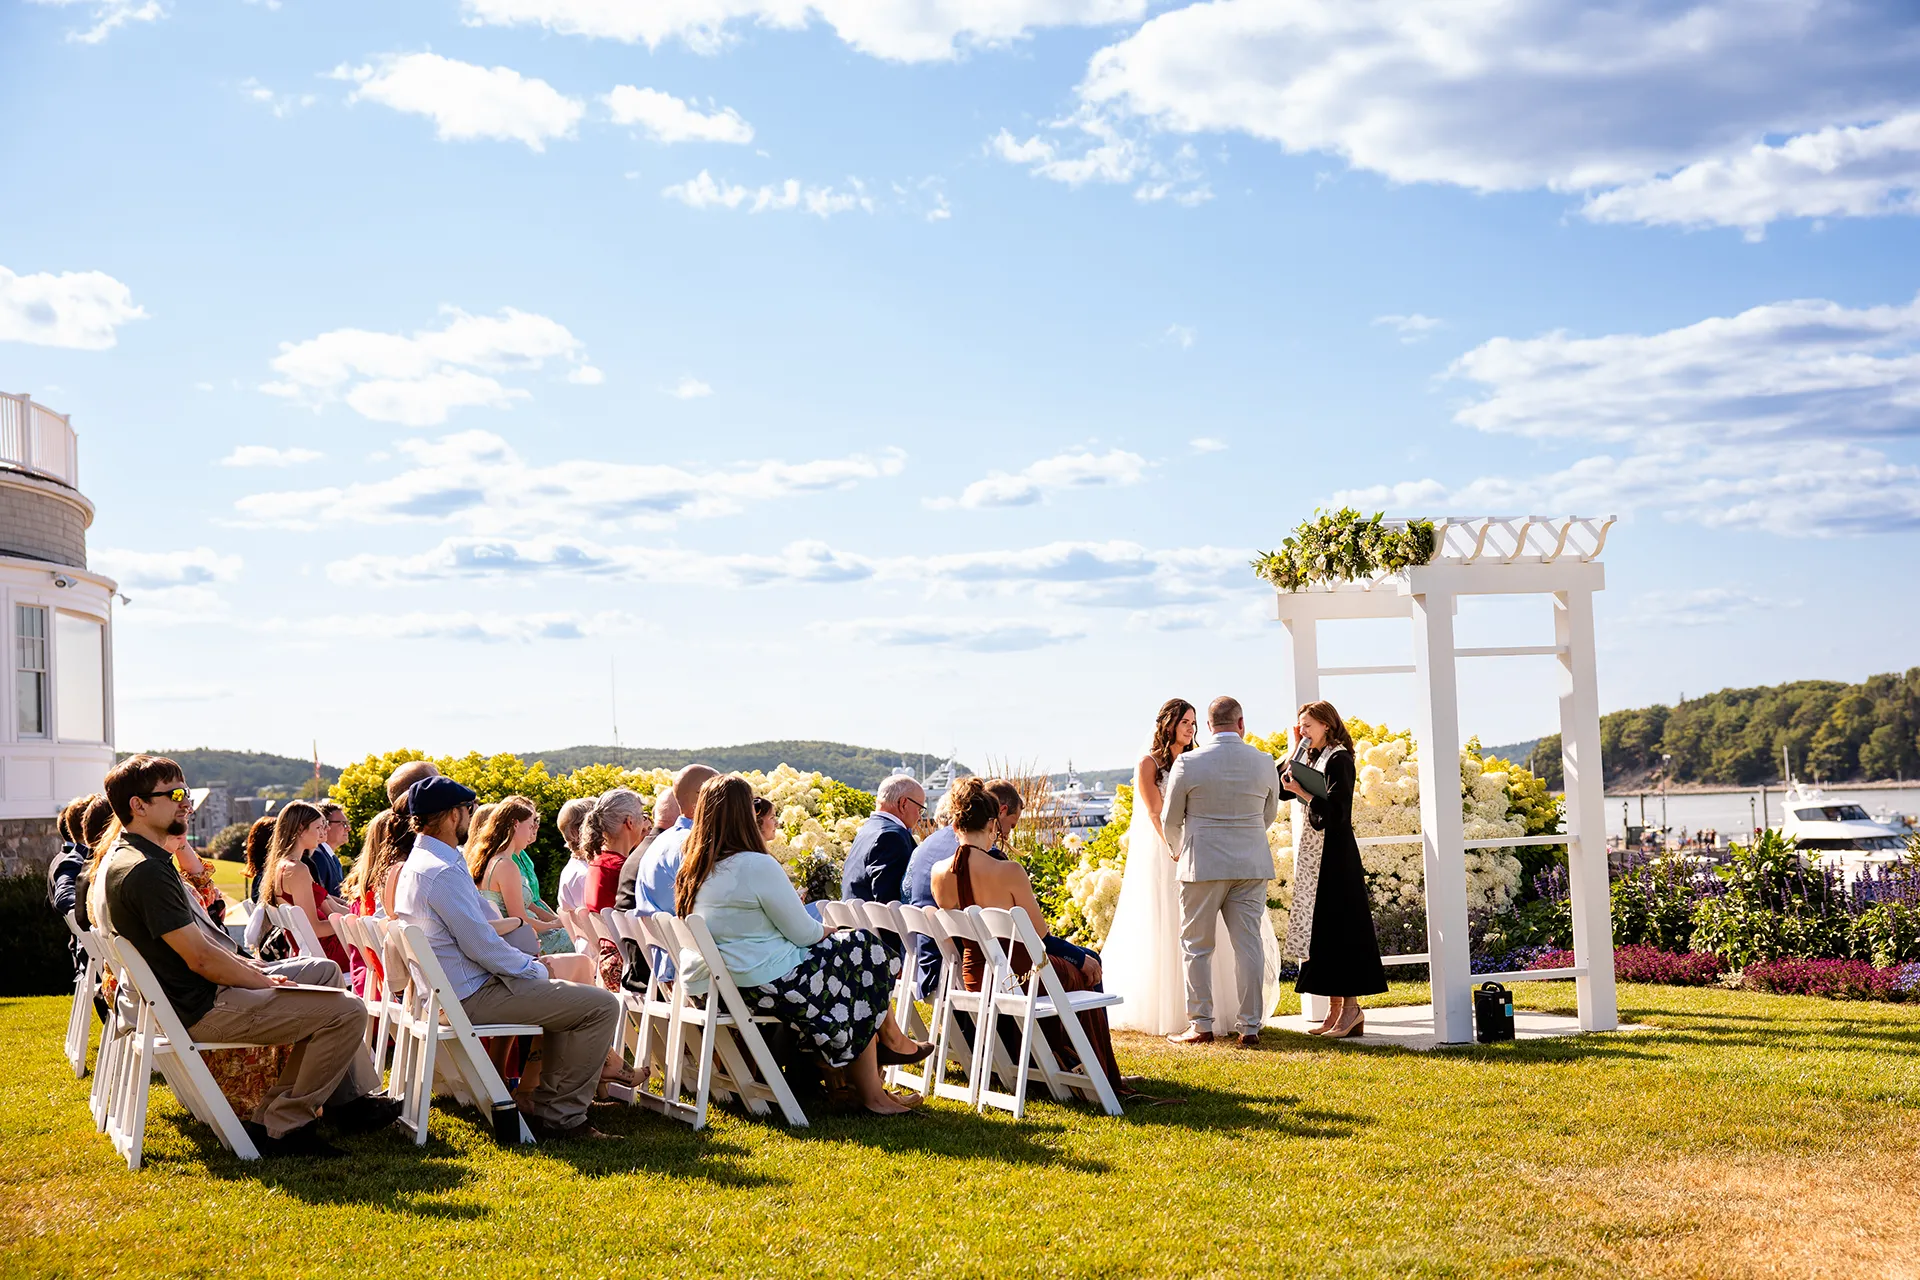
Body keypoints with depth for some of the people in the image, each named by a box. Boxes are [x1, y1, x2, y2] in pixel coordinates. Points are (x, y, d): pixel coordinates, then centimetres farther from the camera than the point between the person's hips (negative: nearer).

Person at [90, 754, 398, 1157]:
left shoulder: (121, 859, 11)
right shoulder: (146, 871, -24)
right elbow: (201, 958, -24)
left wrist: (254, 970, 9)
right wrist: (267, 983, -11)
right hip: (203, 1010, -11)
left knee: (324, 970, 24)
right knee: (348, 1011, -16)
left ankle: (348, 1099, 21)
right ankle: (281, 1127, -5)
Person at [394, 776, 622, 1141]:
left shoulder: (417, 864, 13)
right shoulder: (444, 873, -21)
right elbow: (482, 947, -23)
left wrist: (531, 963, 11)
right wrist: (535, 969, -7)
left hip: (447, 992, 11)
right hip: (472, 996, -11)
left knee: (570, 992, 27)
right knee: (602, 1005, -12)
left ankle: (545, 1101, 23)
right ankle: (559, 1117, -5)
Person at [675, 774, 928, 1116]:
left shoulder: (691, 870, 5)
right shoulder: (756, 866, -20)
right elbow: (804, 933, -13)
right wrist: (830, 931, 9)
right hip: (770, 984, -9)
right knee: (864, 948, 10)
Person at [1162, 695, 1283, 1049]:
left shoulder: (1188, 763, -8)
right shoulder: (1264, 762, 0)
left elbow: (1170, 819, 2)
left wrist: (1176, 849, 22)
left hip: (1203, 864, -2)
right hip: (1252, 865, 2)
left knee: (1197, 946, 7)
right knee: (1248, 944, 6)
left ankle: (1200, 1026, 7)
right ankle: (1250, 1026, 6)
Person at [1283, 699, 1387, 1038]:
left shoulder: (1338, 759, -10)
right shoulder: (1316, 758, 16)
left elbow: (1336, 810, -18)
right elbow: (1282, 787, 13)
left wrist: (1303, 793, -19)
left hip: (1335, 857, -9)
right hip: (1315, 857, 9)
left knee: (1337, 929, -9)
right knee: (1320, 930, 7)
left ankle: (1351, 1007, -6)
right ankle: (1336, 1011, 10)